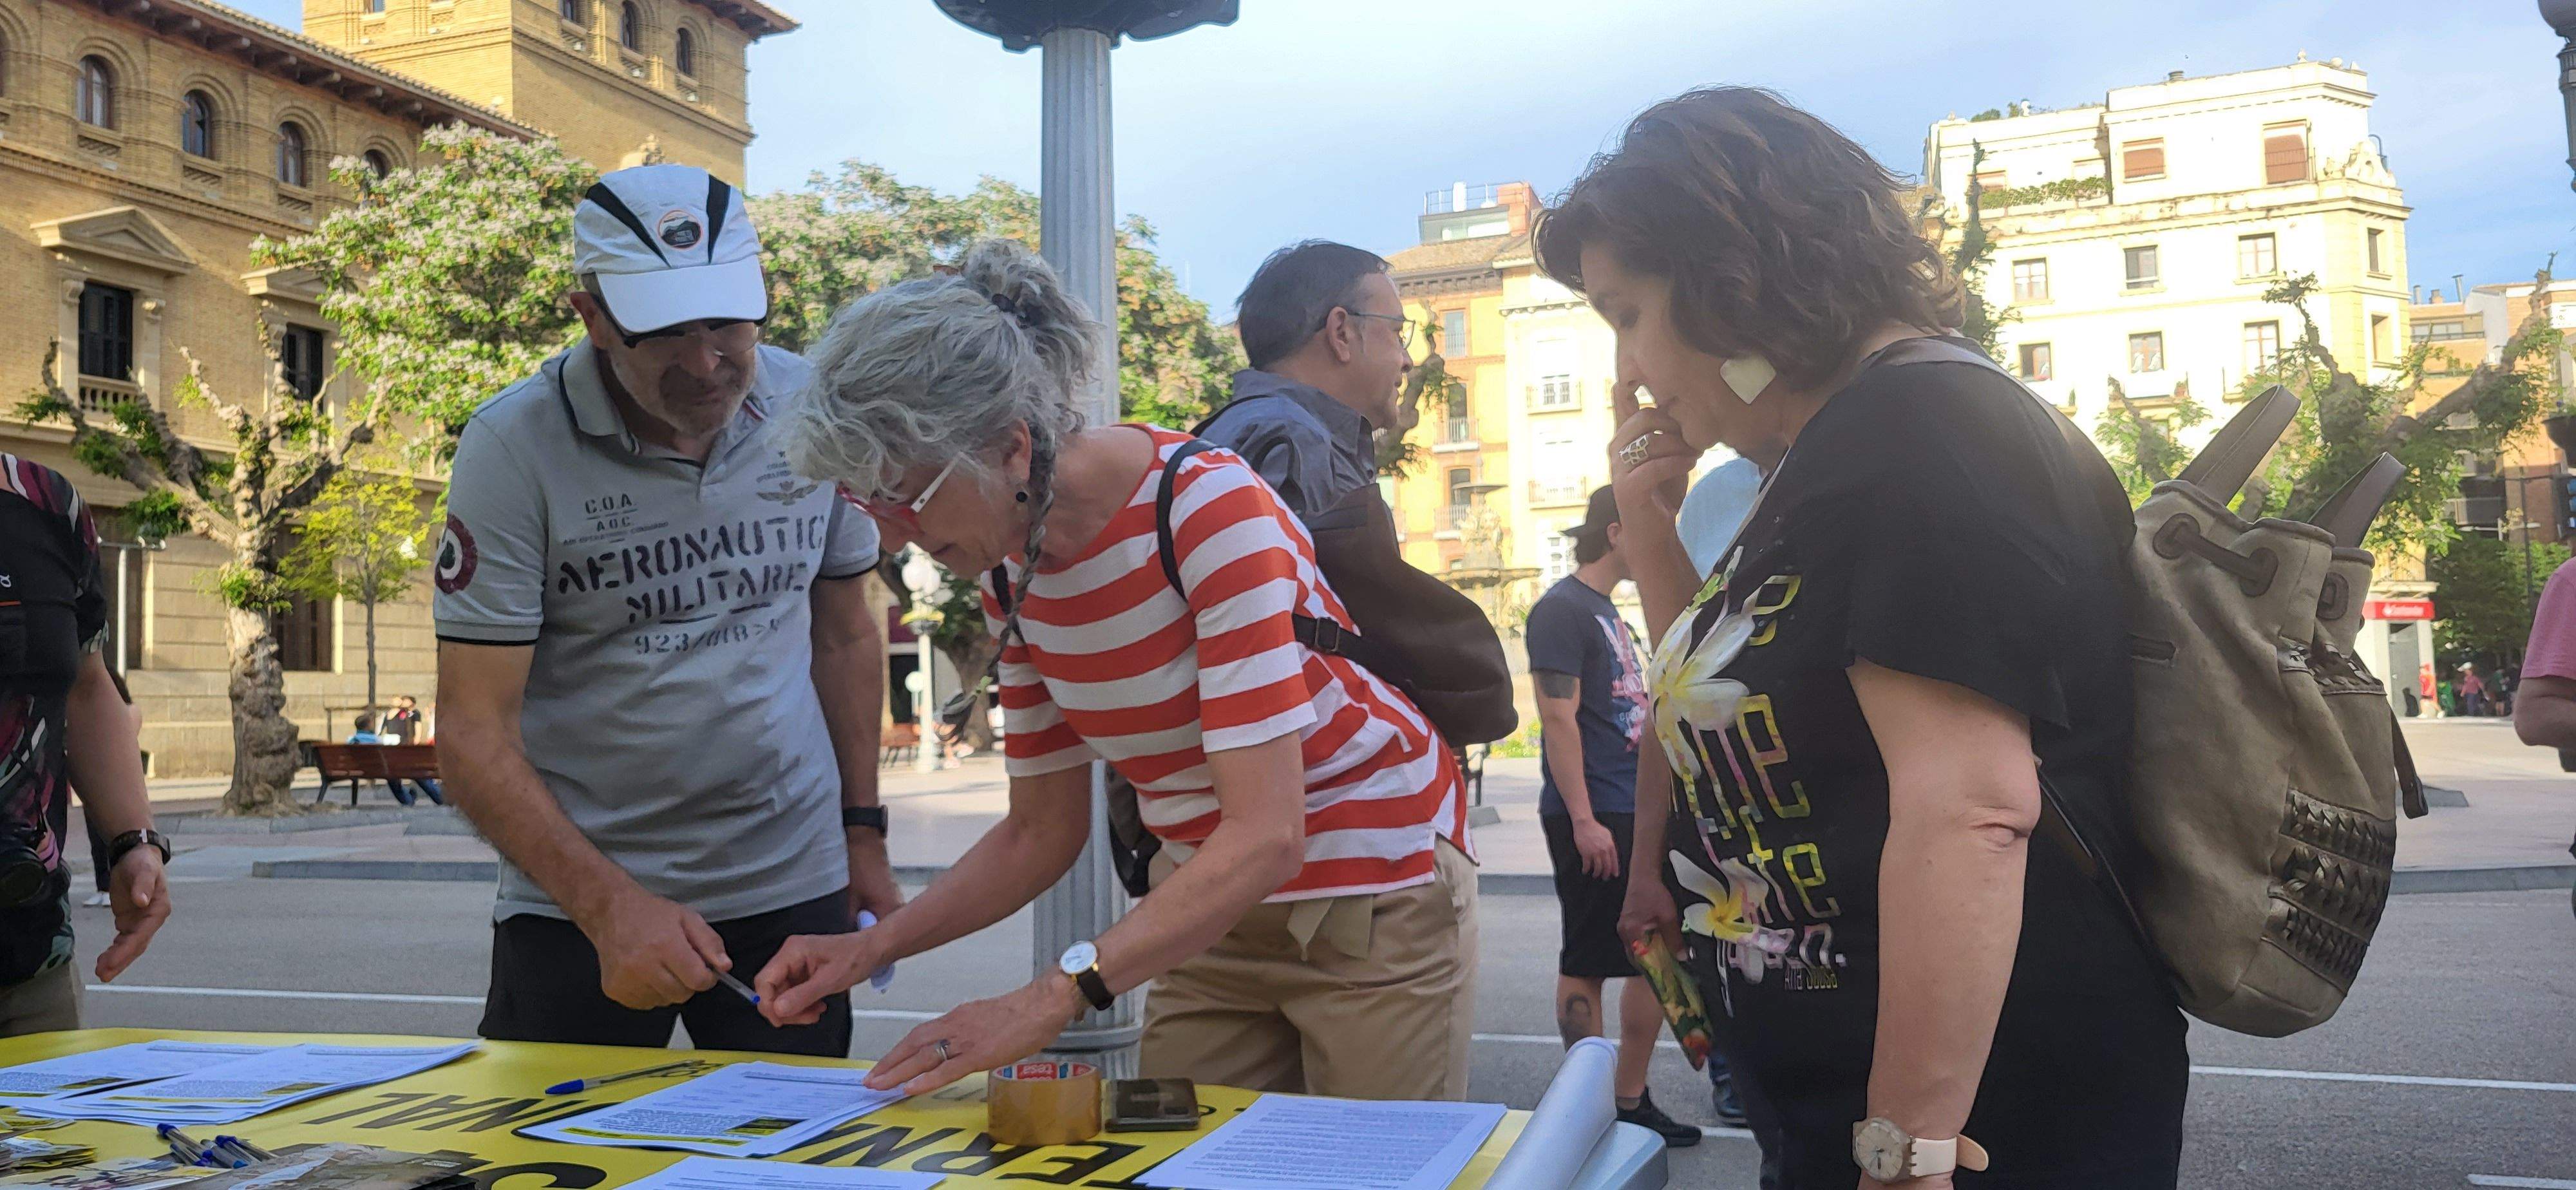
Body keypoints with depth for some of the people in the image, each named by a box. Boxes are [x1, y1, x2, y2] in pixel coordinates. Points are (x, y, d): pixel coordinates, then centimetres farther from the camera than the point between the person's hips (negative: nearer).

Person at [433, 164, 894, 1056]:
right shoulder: (515, 446, -13)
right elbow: (474, 731, -14)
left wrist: (863, 832, 8)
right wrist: (607, 902, -25)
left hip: (792, 889, 3)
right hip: (574, 900, -2)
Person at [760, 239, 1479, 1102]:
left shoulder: (1206, 504, -26)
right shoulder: (1010, 575, -3)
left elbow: (1265, 836, -31)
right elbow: (1042, 829, 4)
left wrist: (1053, 998, -36)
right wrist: (872, 948, -9)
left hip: (1374, 893, -6)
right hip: (1209, 906, 6)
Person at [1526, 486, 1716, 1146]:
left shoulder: (1609, 610, 18)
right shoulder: (1562, 608, -10)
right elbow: (1559, 719, -17)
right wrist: (1583, 820, -20)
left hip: (1637, 813, 10)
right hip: (1593, 818, -10)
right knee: (1586, 965, -1)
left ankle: (1631, 1100, 23)